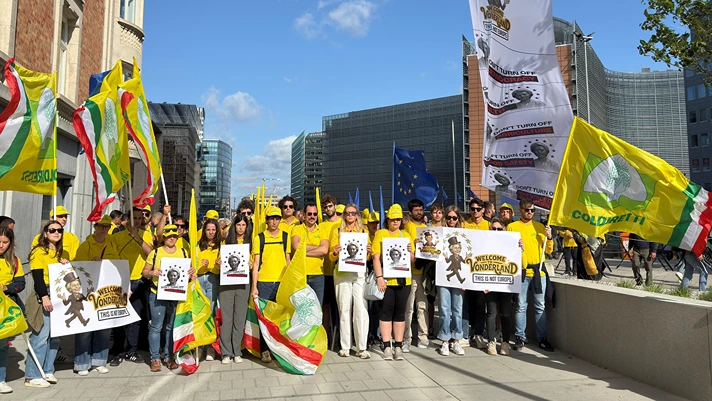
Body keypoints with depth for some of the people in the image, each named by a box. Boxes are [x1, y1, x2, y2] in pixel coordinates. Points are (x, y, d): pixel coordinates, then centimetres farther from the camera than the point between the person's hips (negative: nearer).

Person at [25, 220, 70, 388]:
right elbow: (37, 277, -14)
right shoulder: (39, 252, -6)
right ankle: (32, 376, 1)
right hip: (43, 296, -7)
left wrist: (67, 267, 0)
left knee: (55, 335, 8)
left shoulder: (63, 253, 16)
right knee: (41, 336, -8)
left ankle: (47, 371, 17)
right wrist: (45, 297, -23)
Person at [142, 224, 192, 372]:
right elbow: (144, 272, 4)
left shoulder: (183, 253, 9)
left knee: (172, 327, 8)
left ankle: (169, 356, 18)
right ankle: (155, 358, 10)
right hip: (158, 294, -2)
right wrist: (152, 273, -17)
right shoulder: (155, 253, 1)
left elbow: (188, 271, 16)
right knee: (156, 326, 0)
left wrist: (191, 271, -6)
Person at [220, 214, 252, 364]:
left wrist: (250, 263, -10)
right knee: (226, 317, -1)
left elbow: (253, 263, 11)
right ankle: (226, 352, 6)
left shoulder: (250, 241, 11)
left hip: (243, 282, 0)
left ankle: (237, 352, 11)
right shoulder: (227, 241, 11)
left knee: (240, 317, 3)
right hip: (226, 281, 0)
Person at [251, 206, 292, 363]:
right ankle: (265, 350, 11)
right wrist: (254, 287, -3)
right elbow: (256, 263, 2)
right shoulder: (260, 238, 3)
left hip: (281, 282, 1)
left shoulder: (285, 237, 7)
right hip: (264, 283, -1)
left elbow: (288, 261, 11)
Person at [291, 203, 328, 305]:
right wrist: (317, 247, -7)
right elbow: (296, 247, -14)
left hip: (318, 275, 2)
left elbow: (324, 250, -9)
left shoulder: (322, 231, 8)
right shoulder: (297, 229, 4)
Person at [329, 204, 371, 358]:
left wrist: (368, 252, -7)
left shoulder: (364, 231, 13)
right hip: (342, 273, 0)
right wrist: (335, 253, -13)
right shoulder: (337, 231, 11)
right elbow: (331, 256, 8)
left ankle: (362, 347, -3)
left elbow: (367, 257, 14)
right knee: (344, 309, 0)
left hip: (360, 272, 0)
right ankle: (345, 346, 8)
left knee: (361, 308, -7)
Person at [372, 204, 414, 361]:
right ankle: (386, 347, 6)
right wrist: (379, 277, -14)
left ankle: (398, 346, 14)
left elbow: (413, 260, 13)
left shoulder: (406, 235, 13)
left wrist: (410, 251, -8)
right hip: (386, 280, -3)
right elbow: (376, 258, -4)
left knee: (400, 312, 7)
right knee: (386, 312, -1)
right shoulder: (380, 233, 4)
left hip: (403, 280, 3)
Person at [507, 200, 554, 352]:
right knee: (521, 306, 2)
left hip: (539, 270, 2)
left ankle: (542, 338, 14)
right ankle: (520, 337, 11)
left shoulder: (540, 226, 11)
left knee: (540, 306, 6)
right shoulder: (512, 227, 4)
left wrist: (549, 237, -6)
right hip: (521, 271, -2)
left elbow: (548, 249, 11)